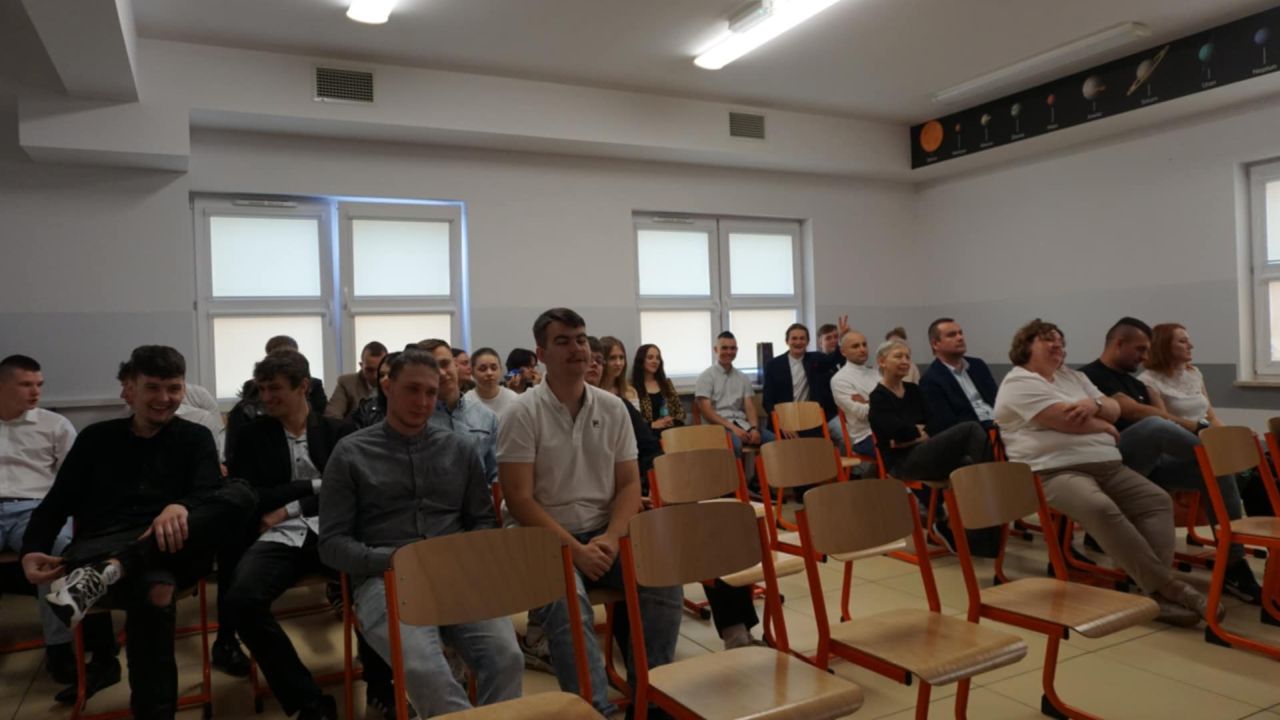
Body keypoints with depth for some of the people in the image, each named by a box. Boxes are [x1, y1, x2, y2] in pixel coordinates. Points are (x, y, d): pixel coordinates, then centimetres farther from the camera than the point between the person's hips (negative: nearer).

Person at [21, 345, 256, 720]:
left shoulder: (195, 438, 14)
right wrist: (32, 550, -10)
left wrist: (181, 507, -30)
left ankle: (110, 572, -42)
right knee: (155, 587, -41)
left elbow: (210, 495, -3)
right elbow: (56, 504, 13)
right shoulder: (98, 437, 17)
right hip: (100, 548, -1)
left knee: (241, 494, -33)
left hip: (170, 550, 1)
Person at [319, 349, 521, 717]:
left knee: (507, 657, -27)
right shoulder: (351, 453, 8)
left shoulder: (461, 449, 17)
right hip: (385, 580, -2)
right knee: (424, 670, -34)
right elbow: (332, 544, 4)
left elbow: (484, 521, 19)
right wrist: (391, 559, -13)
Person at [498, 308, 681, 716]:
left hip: (603, 533, 4)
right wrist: (575, 549, -18)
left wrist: (611, 538, -11)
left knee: (664, 581, -20)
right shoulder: (523, 414, -7)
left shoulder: (613, 408, 7)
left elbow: (629, 484, 7)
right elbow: (519, 499, -11)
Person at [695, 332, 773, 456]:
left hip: (742, 424, 5)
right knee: (735, 444, -40)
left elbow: (750, 407, 10)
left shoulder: (743, 378, 18)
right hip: (719, 426, -5)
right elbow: (706, 411, -6)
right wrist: (732, 427, -18)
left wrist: (754, 428, -12)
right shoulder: (706, 376, 3)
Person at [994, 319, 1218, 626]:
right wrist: (1107, 428, 5)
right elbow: (1067, 420, -14)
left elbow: (1115, 410, 19)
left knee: (1158, 500, -10)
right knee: (1101, 509, -34)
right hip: (1054, 471, -9)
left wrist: (1095, 405, -6)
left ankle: (1156, 587, -20)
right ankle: (1165, 586, -28)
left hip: (1107, 466, 9)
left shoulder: (1073, 377, 24)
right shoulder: (1019, 382, -5)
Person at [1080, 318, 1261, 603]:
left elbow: (1161, 412, 15)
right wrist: (1192, 426, -11)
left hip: (1148, 463, 9)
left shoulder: (1133, 381, 24)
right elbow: (1134, 412, -16)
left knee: (1218, 471, -9)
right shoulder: (1091, 376, -5)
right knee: (1154, 425, -36)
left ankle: (1234, 567, -6)